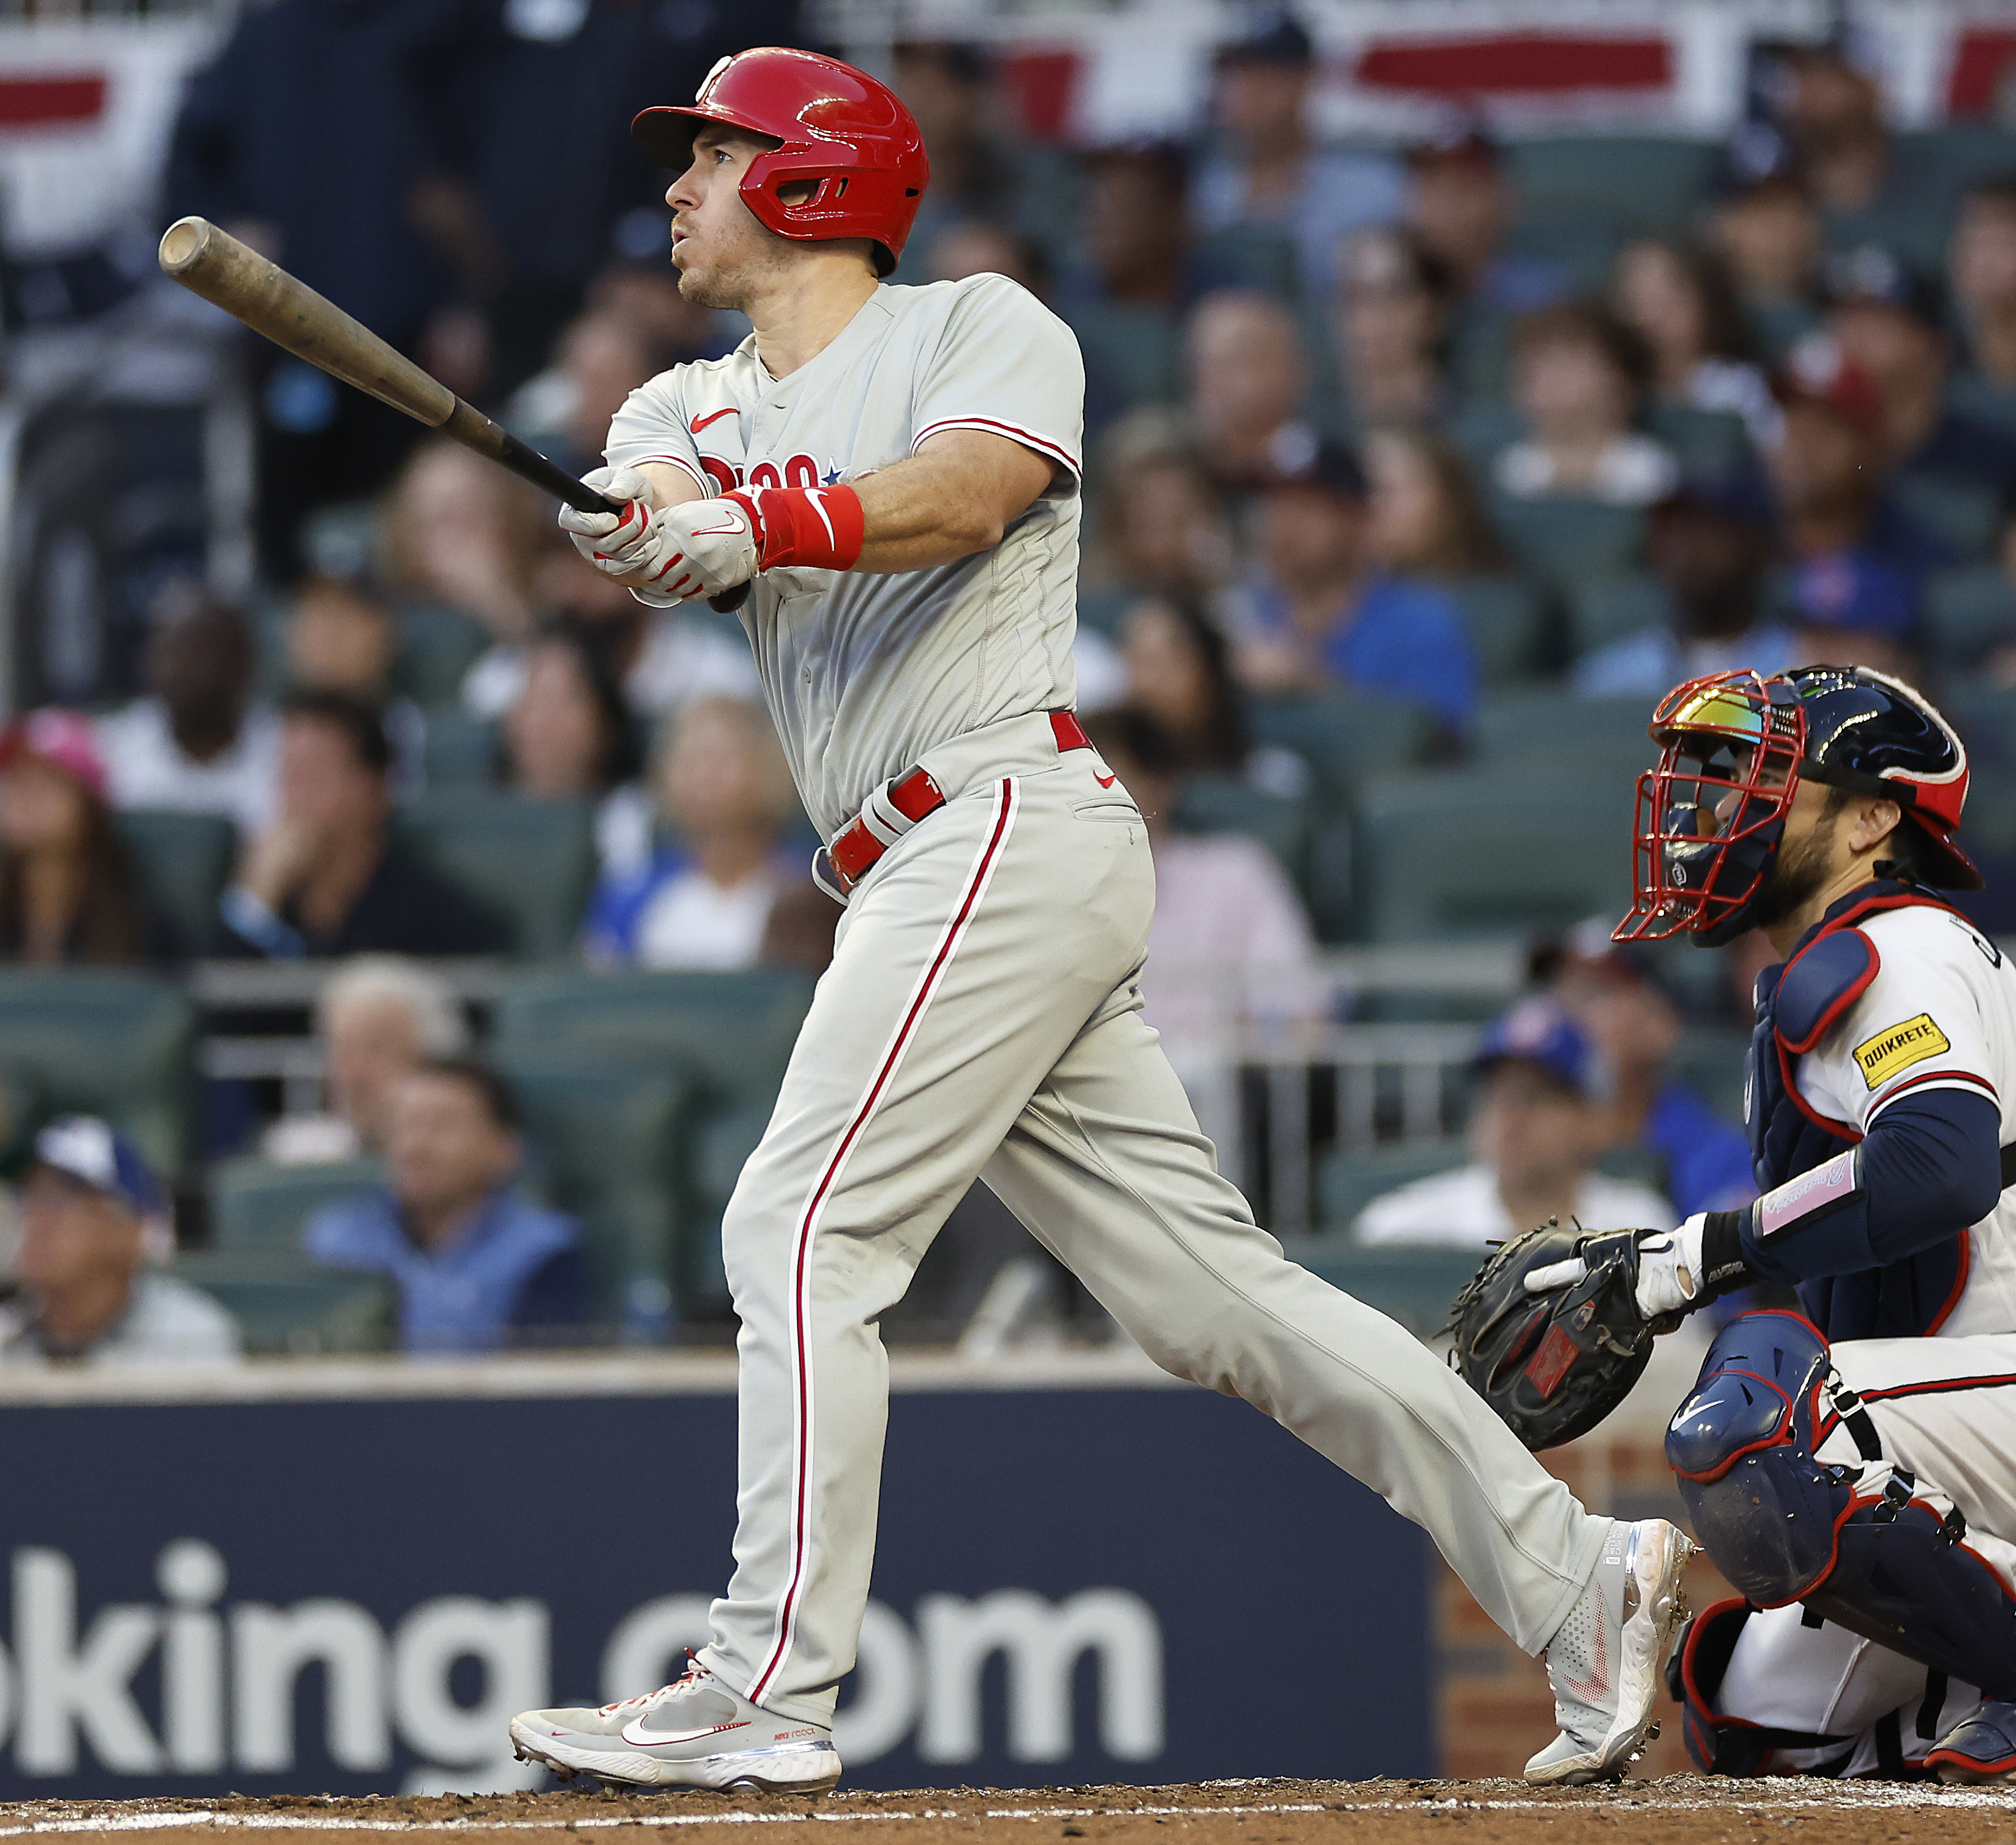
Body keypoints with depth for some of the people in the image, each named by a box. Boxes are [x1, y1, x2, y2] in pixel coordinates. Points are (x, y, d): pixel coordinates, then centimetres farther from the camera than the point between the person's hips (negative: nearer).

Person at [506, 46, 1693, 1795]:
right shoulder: (700, 403, 22)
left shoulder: (982, 327, 3)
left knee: (803, 1235, -15)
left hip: (1009, 827, -8)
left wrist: (765, 522, -38)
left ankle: (769, 1694, -18)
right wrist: (648, 520, -27)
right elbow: (650, 522, -2)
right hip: (936, 883, 8)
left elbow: (965, 493, -20)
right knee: (1212, 1289, 5)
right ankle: (1575, 1574, 7)